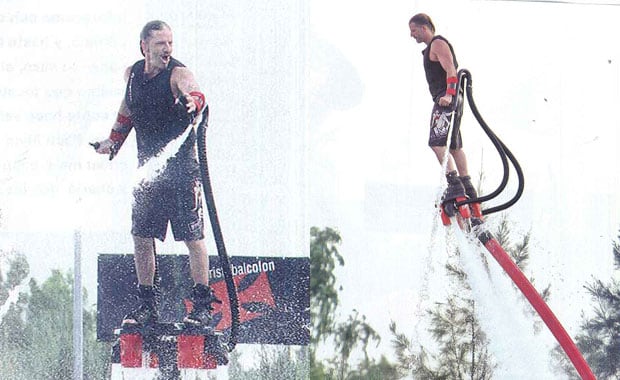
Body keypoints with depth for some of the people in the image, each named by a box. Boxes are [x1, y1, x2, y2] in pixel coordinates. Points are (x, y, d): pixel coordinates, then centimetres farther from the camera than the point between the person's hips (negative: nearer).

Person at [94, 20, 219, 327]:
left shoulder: (177, 74, -14)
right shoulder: (132, 74, 5)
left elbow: (192, 92, -36)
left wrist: (193, 102, -59)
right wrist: (113, 141, 17)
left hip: (182, 168, -6)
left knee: (192, 237, -5)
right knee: (141, 236, 6)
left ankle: (203, 304, 4)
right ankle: (148, 304, 16)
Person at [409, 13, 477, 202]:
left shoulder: (438, 44, -8)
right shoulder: (431, 47, 23)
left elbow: (451, 71, -20)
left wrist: (449, 94, -32)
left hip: (446, 100, -11)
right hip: (447, 100, 11)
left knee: (438, 143, -19)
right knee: (454, 145, 14)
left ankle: (455, 185, -25)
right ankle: (467, 187, 18)